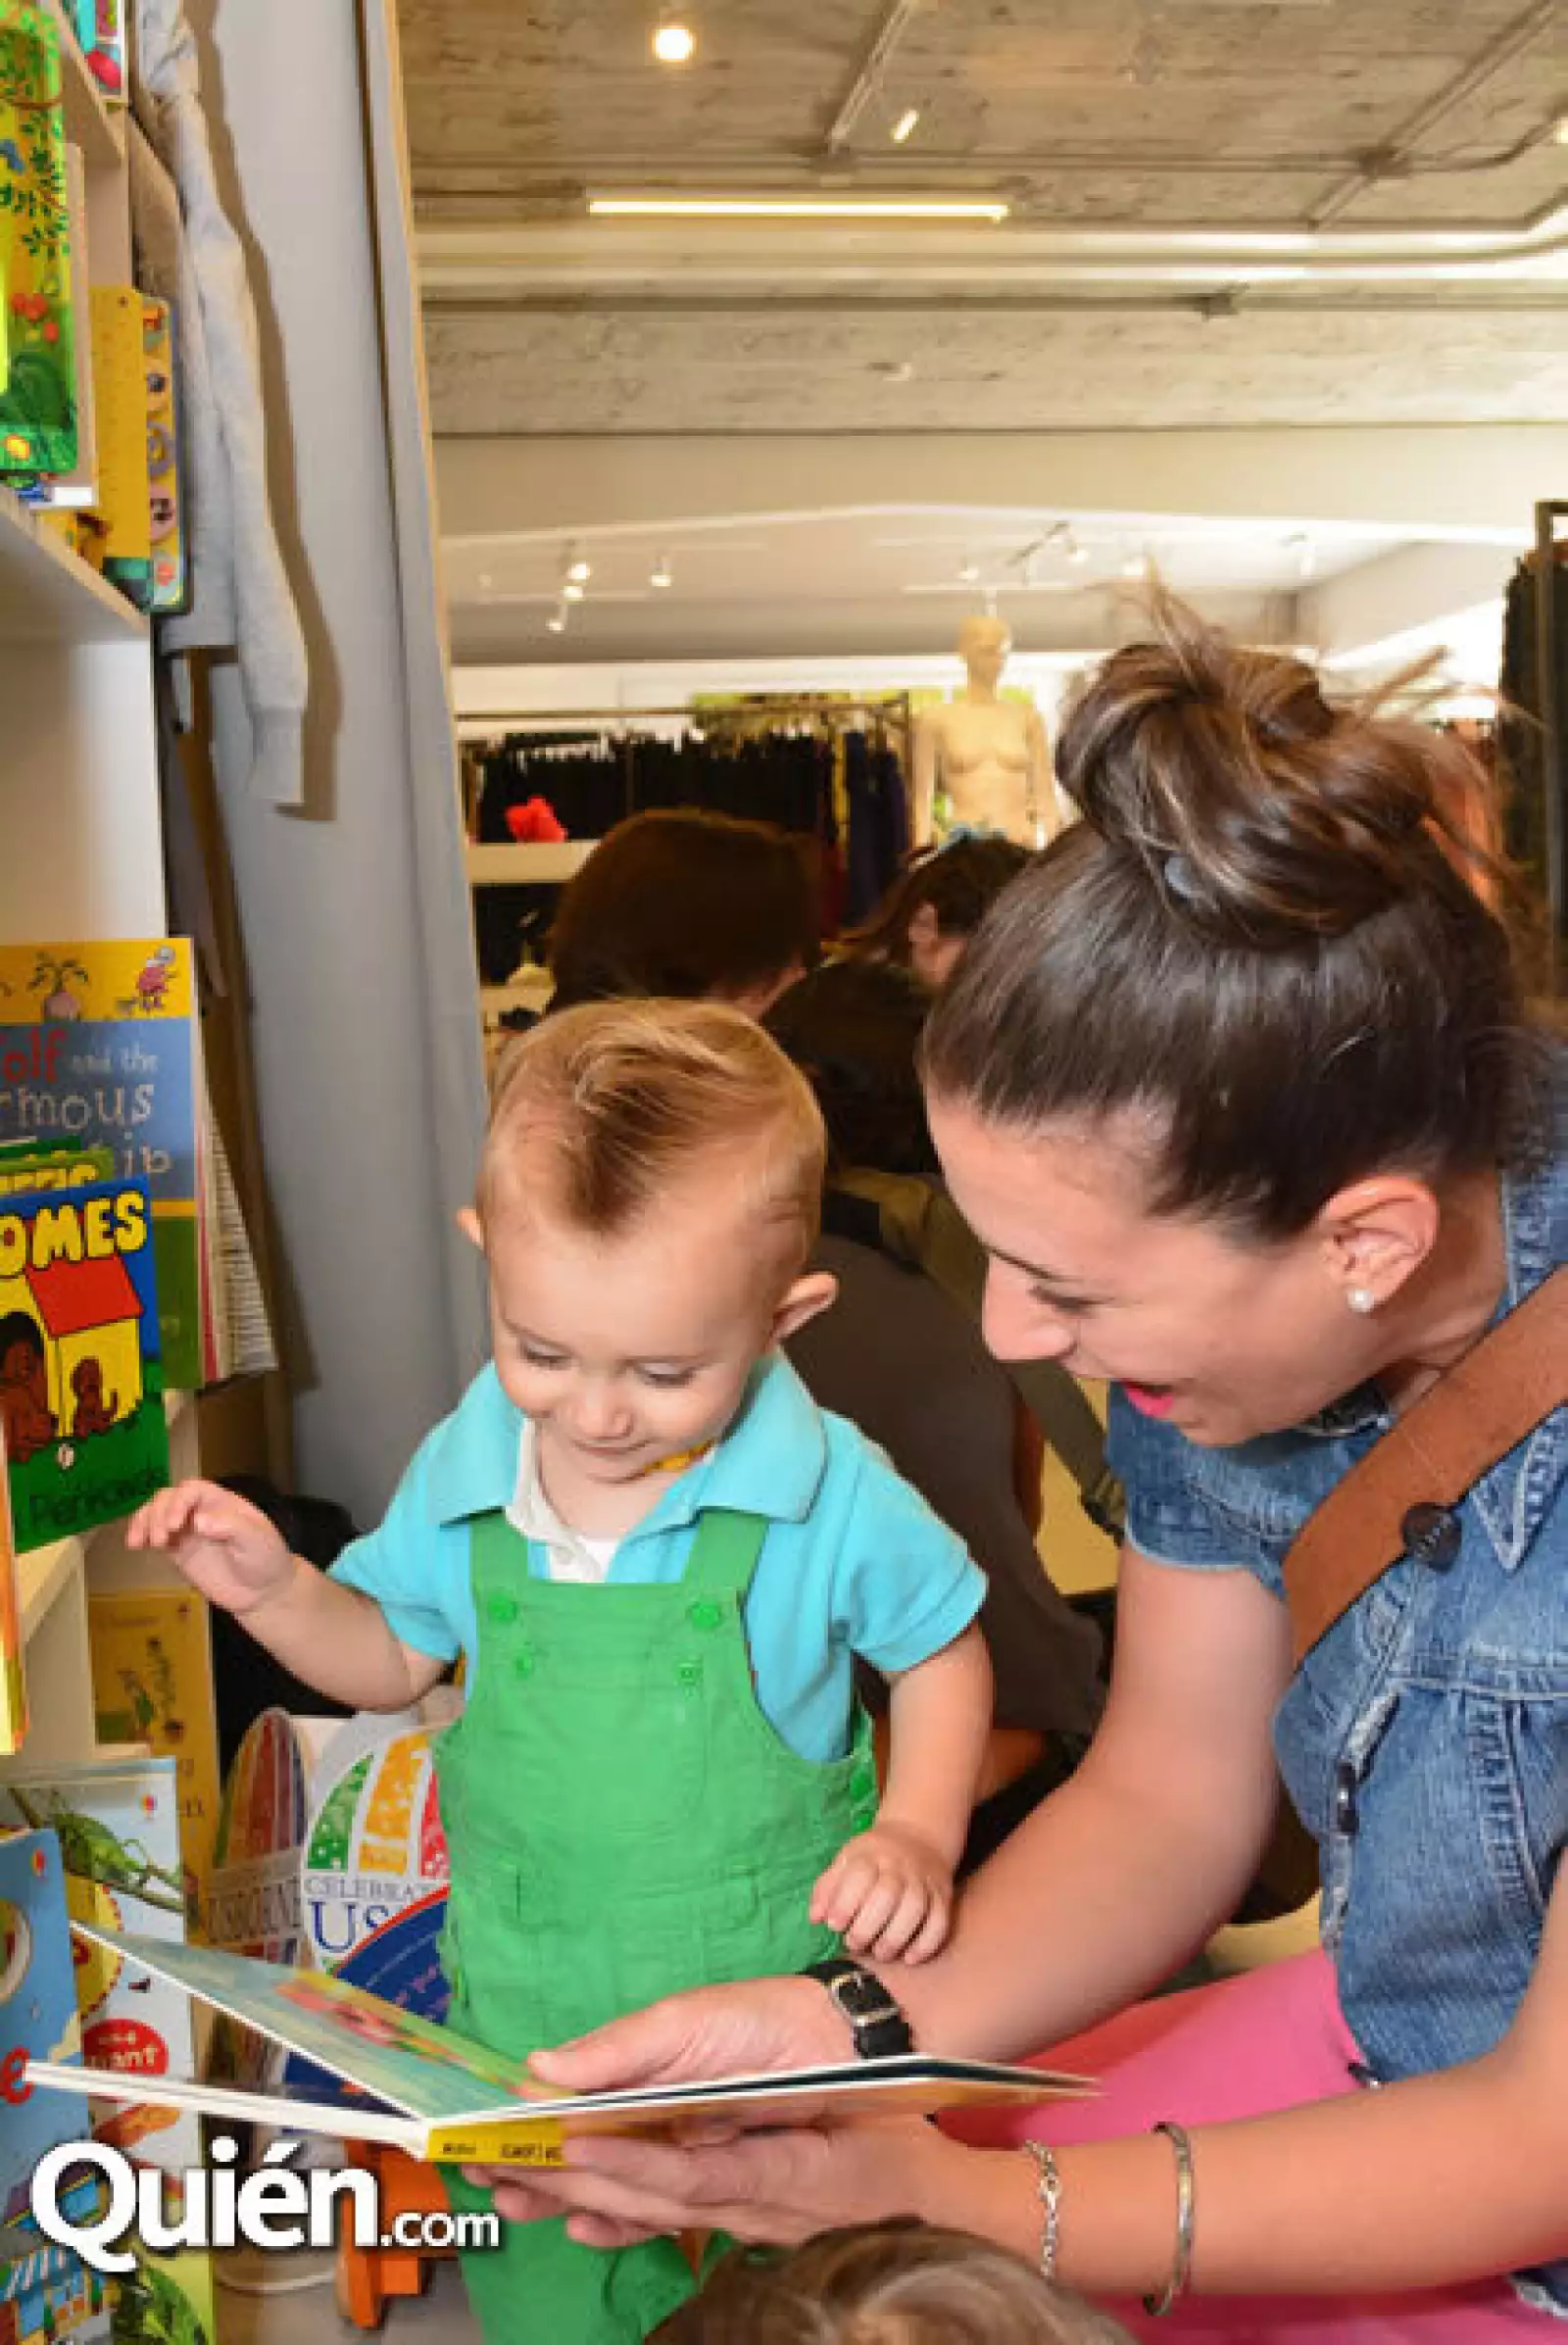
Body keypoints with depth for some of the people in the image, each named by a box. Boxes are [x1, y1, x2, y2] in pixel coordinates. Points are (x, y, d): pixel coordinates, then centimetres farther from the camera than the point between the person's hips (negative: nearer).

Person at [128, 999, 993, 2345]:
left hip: (779, 1996, -2)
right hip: (528, 2012, 3)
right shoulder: (461, 1479, -10)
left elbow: (942, 1650, -2)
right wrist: (271, 1587, -9)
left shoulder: (831, 1499, -20)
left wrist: (919, 1833, -16)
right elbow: (394, 1659, 7)